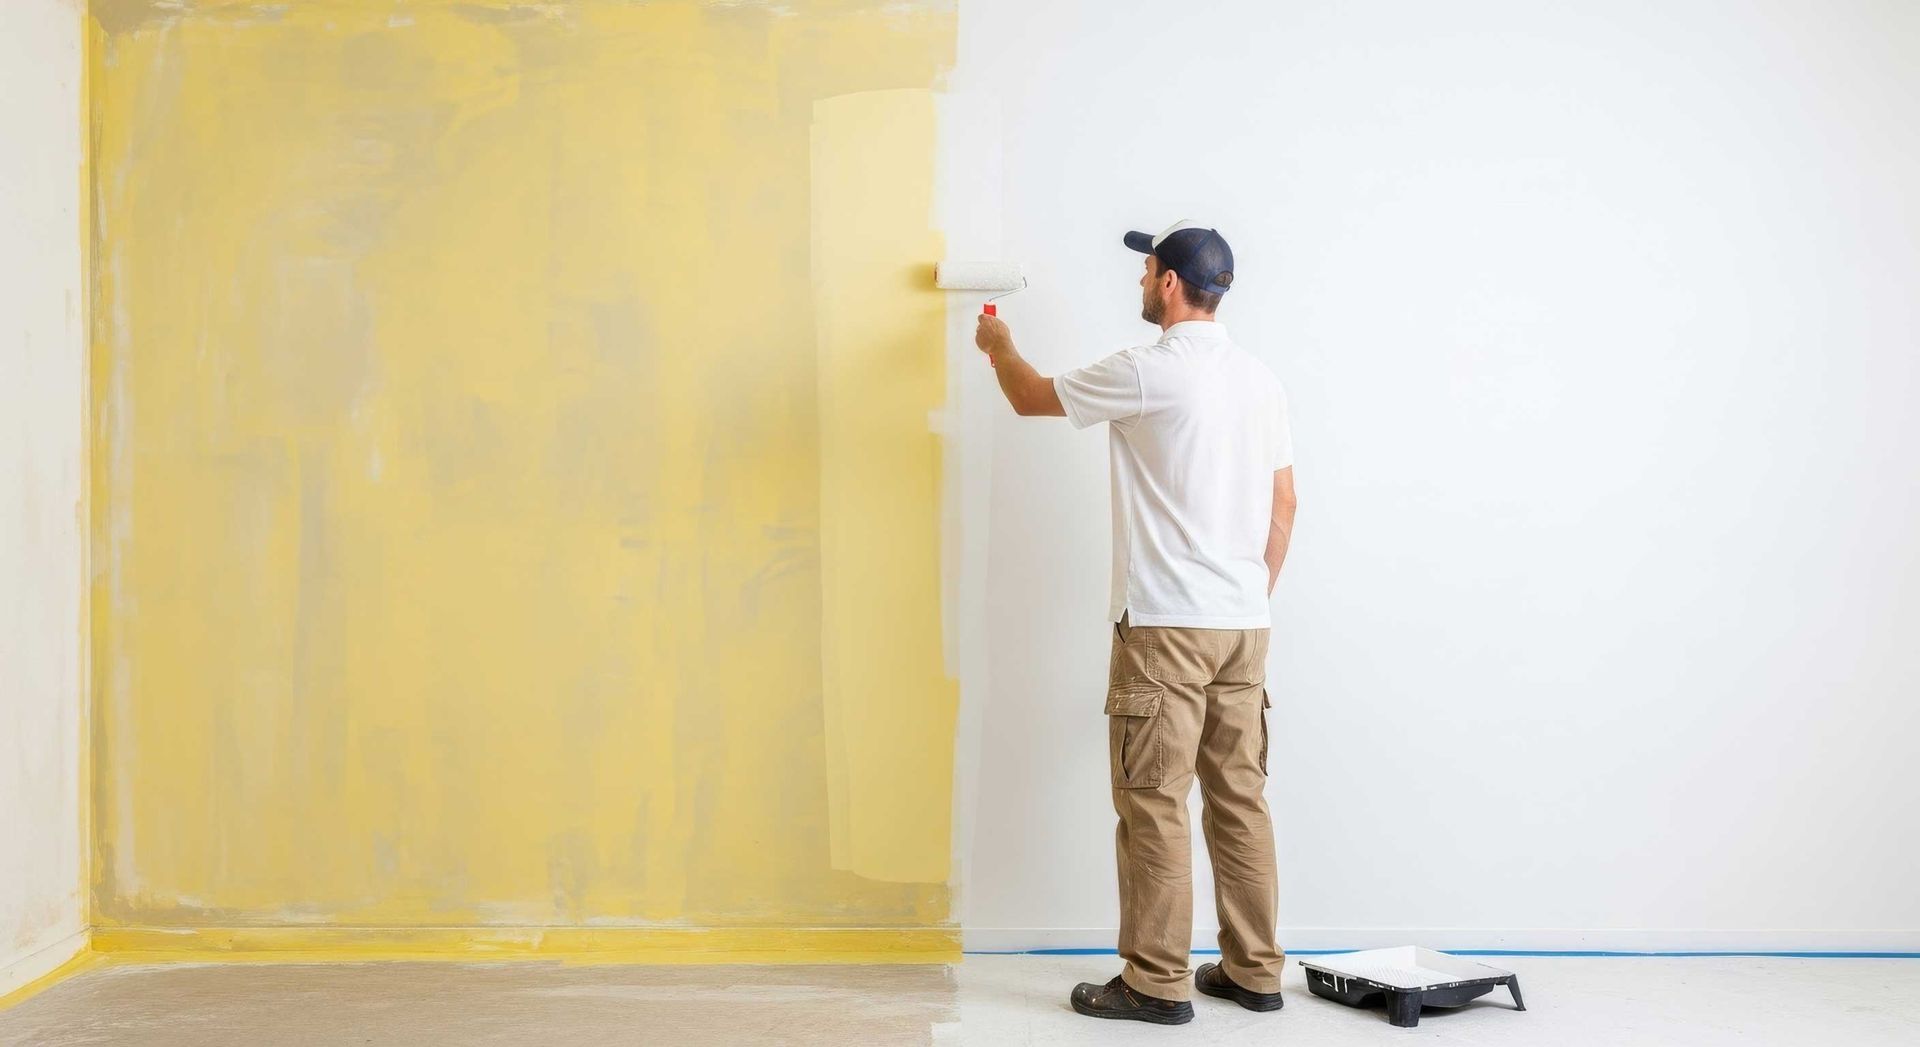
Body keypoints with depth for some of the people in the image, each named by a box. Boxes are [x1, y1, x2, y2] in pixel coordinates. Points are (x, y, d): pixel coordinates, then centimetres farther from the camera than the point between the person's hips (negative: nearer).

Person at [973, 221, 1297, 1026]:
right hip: (1245, 626, 8)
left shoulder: (1148, 372, -11)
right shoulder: (1260, 378, 11)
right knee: (1239, 798, 12)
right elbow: (1284, 503, 14)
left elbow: (1032, 398, 2)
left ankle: (1158, 982, 5)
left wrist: (1000, 345, 23)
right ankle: (1252, 972, 19)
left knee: (1153, 803, -1)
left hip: (1165, 625, -8)